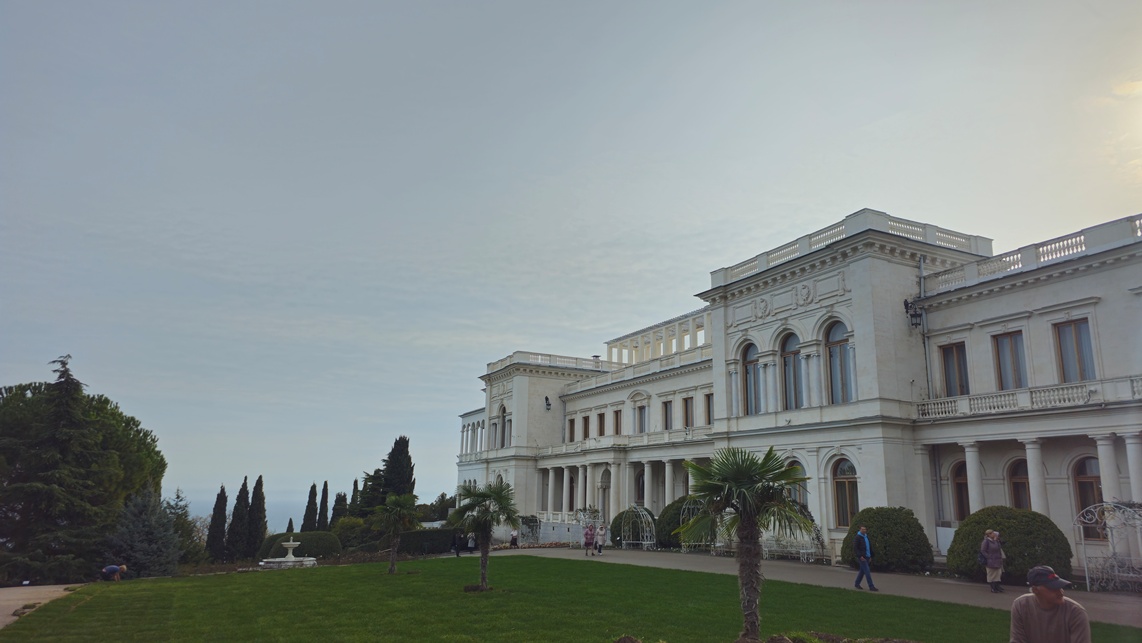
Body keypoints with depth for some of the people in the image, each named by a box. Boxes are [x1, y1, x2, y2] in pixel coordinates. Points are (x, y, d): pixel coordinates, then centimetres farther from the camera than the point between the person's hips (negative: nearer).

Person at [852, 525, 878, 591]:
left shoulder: (866, 537, 13)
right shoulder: (857, 538, -11)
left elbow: (870, 547, 22)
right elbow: (855, 548, -16)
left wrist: (870, 556, 17)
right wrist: (860, 556, -21)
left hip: (867, 557, 8)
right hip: (862, 558, -8)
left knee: (862, 571, 13)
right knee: (867, 572, -9)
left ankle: (857, 584, 24)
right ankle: (871, 587, -7)